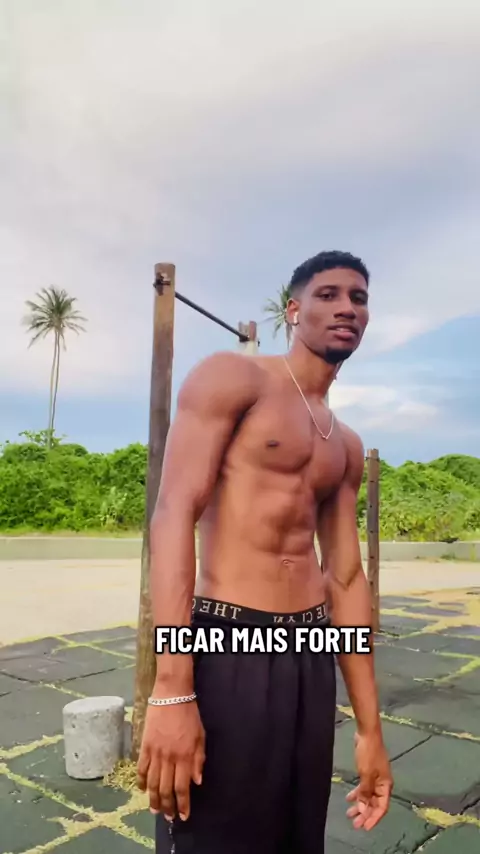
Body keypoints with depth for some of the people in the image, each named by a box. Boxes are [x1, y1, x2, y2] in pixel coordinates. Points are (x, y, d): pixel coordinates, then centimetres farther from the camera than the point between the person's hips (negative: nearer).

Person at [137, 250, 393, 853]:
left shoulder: (347, 447, 16)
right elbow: (174, 515, -14)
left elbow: (346, 579, 15)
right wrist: (172, 691, -22)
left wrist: (369, 728, 13)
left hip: (311, 660, 7)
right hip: (227, 651, -6)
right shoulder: (231, 378, -4)